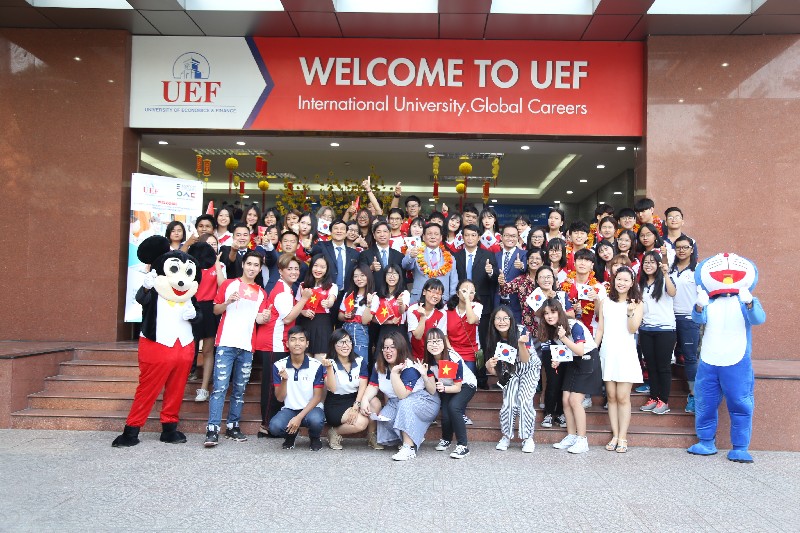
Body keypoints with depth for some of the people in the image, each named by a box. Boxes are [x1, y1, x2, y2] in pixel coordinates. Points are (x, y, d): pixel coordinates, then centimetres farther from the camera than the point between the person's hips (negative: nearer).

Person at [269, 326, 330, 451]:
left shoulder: (316, 365, -10)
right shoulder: (279, 366, -4)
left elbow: (317, 397, -9)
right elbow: (280, 398, -4)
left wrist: (299, 417, -20)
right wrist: (284, 379, -24)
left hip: (311, 408, -1)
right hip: (289, 409, 2)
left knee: (316, 420, -36)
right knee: (275, 426, -30)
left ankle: (314, 438, 3)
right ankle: (290, 435, 9)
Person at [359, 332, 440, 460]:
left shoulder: (409, 368, -25)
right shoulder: (379, 366, -4)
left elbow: (402, 395, -34)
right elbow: (373, 386, -3)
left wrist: (394, 373, -38)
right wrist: (365, 400, -21)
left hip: (424, 401, -7)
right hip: (397, 404, 7)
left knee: (405, 404, -37)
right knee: (383, 419, -19)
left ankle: (409, 447, -35)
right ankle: (414, 437, 2)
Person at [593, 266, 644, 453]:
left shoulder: (637, 304, 4)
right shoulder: (605, 302, 10)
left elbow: (633, 329, -7)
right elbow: (600, 329, 11)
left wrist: (630, 313, -23)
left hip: (625, 354, -2)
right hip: (607, 352, 3)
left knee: (622, 397, -4)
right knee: (611, 396, 4)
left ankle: (622, 438, 2)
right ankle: (614, 436, 10)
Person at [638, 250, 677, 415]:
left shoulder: (664, 280, -3)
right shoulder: (641, 284, 12)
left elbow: (672, 293, -24)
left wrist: (666, 274, -34)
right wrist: (637, 330, 6)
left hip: (665, 329, -5)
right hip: (645, 329, 5)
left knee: (663, 366, 1)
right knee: (651, 365, 9)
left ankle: (664, 401, 8)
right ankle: (654, 398, 17)